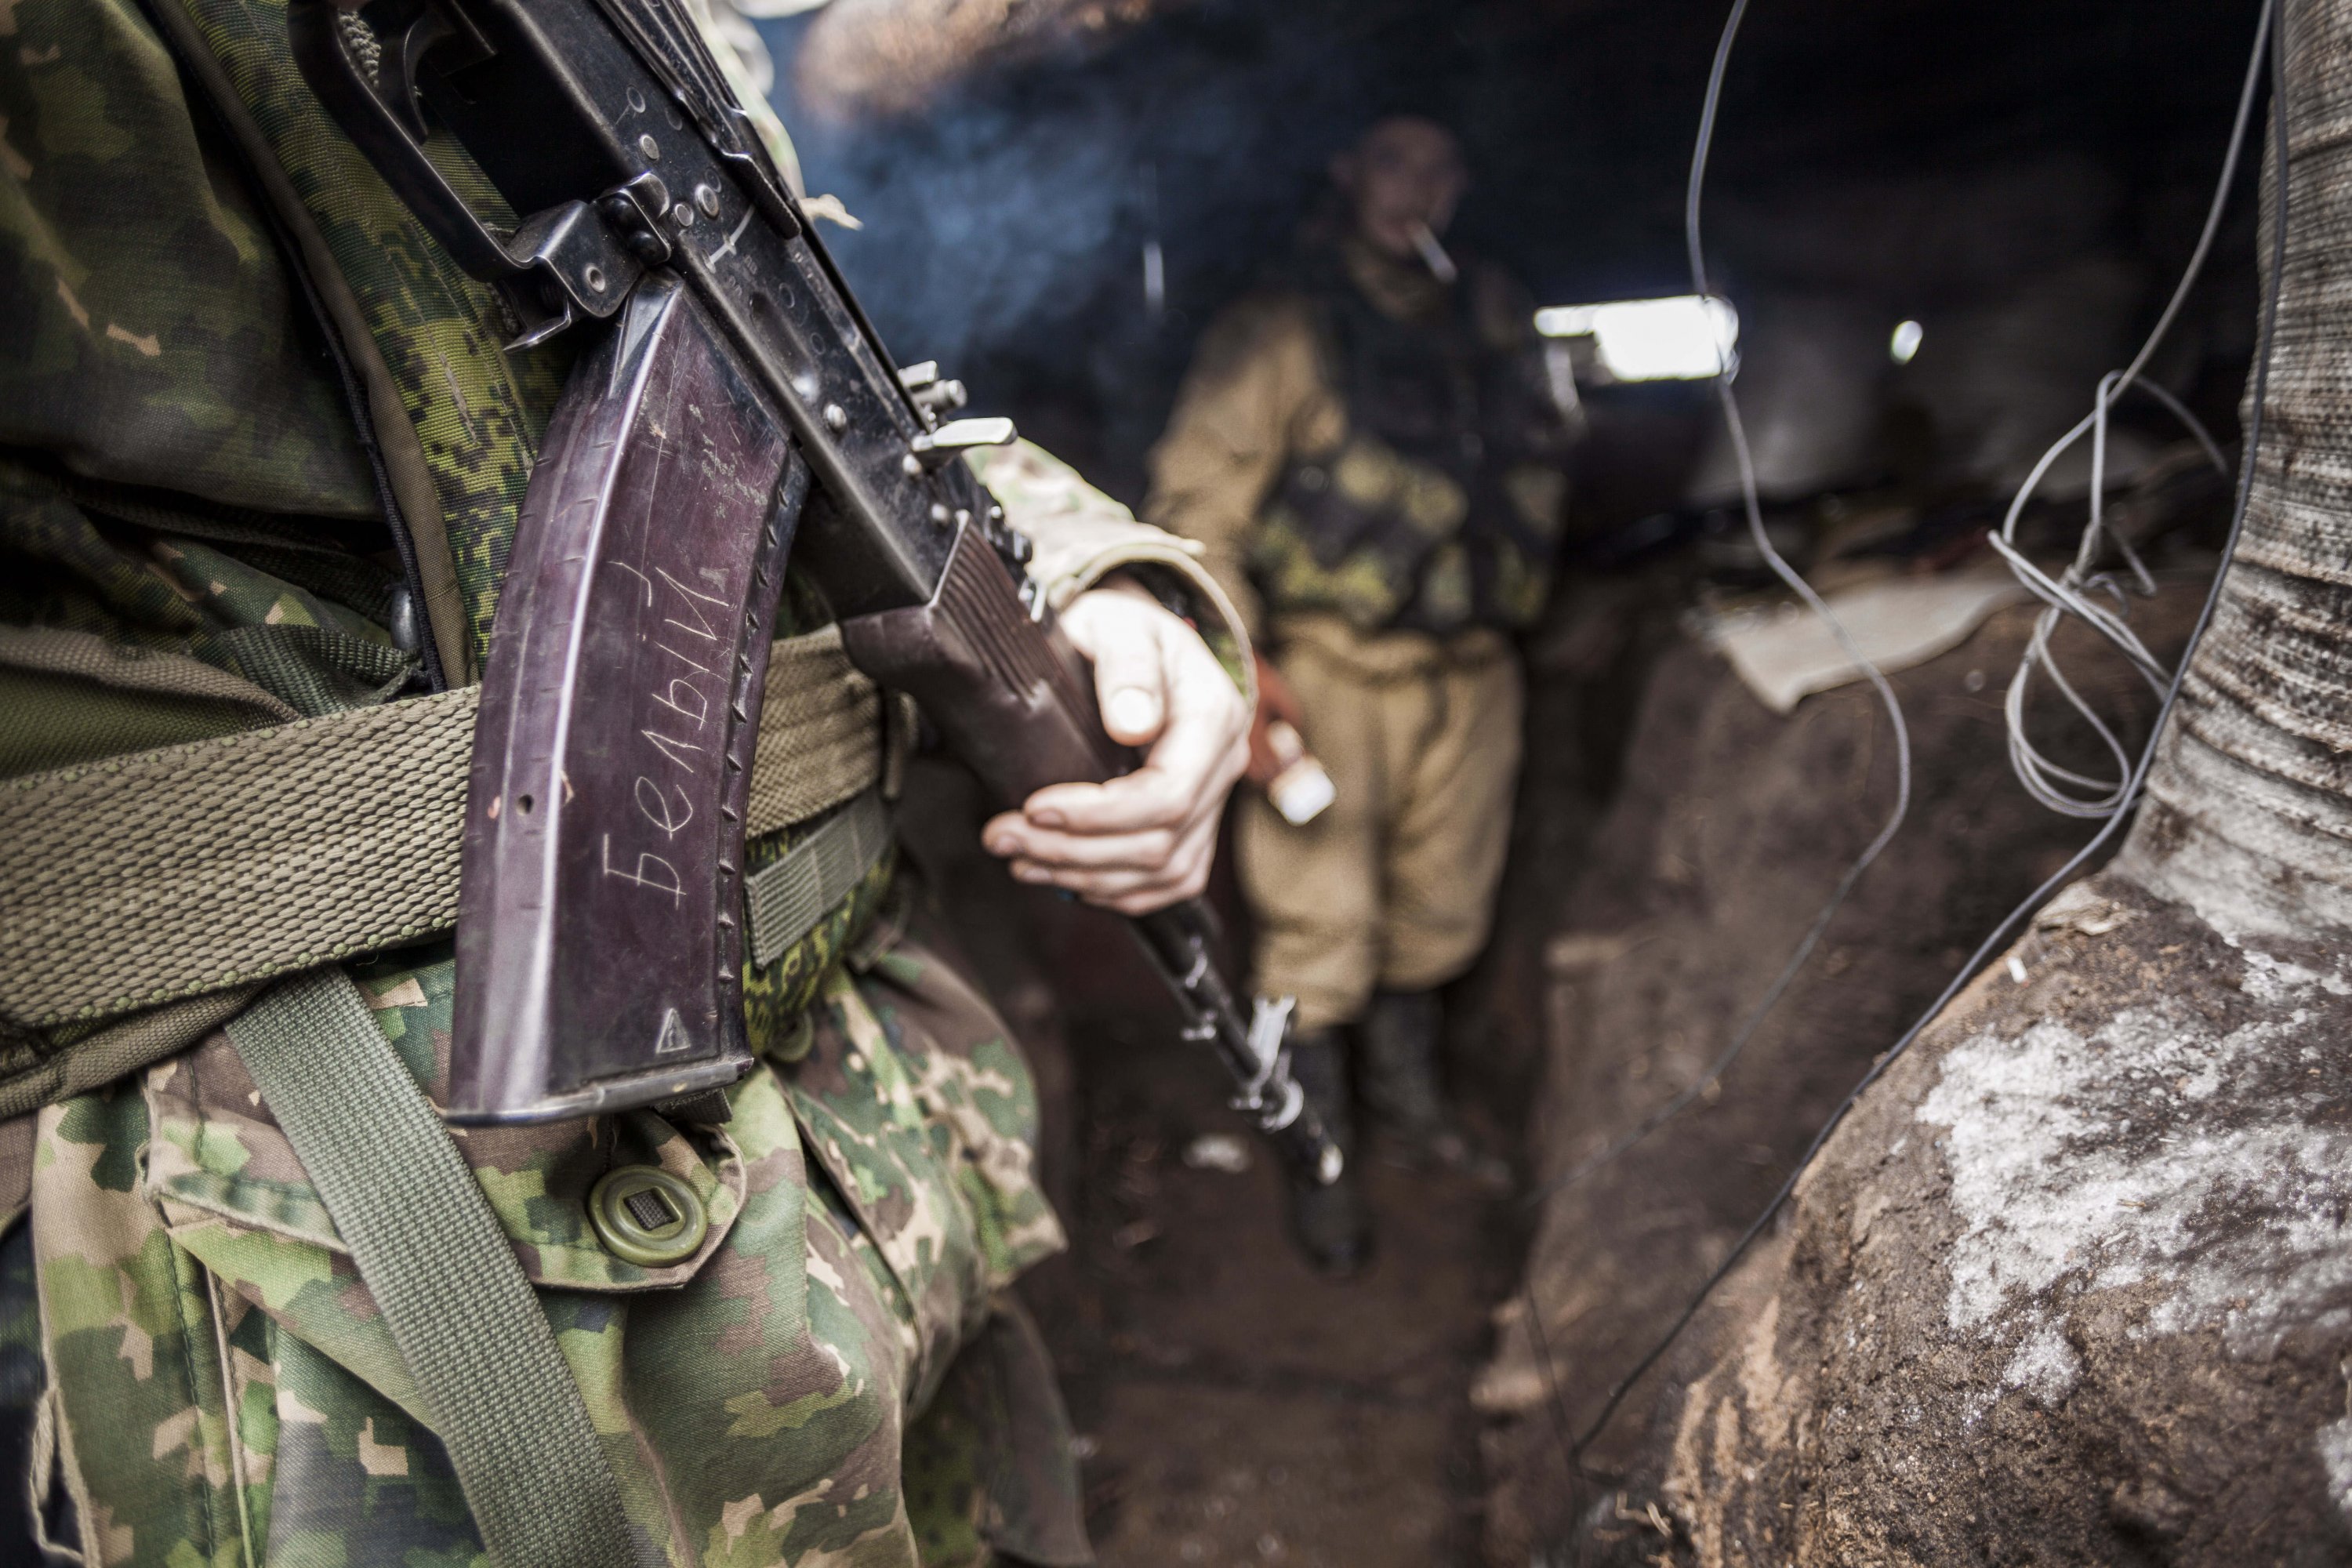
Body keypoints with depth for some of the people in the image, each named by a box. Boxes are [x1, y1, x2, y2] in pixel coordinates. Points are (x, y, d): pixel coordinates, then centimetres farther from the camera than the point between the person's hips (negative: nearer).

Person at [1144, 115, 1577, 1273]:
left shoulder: (1492, 320, 11)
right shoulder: (1284, 329, -7)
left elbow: (1539, 458, 26)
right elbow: (1194, 496, -11)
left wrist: (1511, 597, 18)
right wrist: (1234, 662, -19)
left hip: (1469, 670, 6)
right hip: (1329, 672, -5)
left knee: (1442, 908, 17)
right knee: (1321, 927, -1)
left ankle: (1405, 1089, 41)